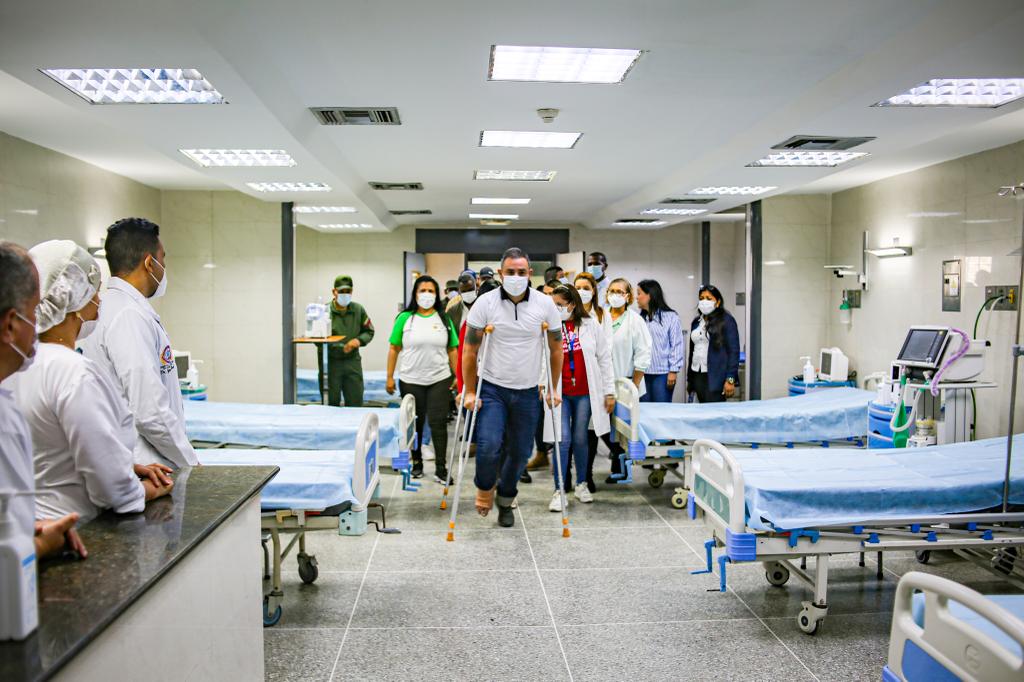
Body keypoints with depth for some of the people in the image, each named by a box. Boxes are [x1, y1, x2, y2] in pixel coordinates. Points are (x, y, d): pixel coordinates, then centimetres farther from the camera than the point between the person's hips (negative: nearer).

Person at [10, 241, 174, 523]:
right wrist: (151, 489, -3)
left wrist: (128, 468, 10)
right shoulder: (77, 373, -23)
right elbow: (113, 489, -21)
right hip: (73, 531, -8)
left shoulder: (20, 363, 4)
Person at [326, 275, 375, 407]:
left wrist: (359, 340, -9)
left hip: (353, 362, 3)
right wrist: (342, 347, -21)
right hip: (331, 362, -3)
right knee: (332, 403, 6)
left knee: (355, 403, 8)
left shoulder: (358, 310, 4)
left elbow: (369, 332, 13)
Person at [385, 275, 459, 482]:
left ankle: (440, 468, 5)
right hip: (411, 381, 0)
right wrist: (390, 377, -2)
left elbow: (452, 350, 5)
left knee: (438, 423, -1)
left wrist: (458, 376, 1)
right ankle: (416, 463, 26)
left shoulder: (444, 319, 4)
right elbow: (394, 349, 1)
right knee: (415, 424, 11)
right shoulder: (405, 318, 0)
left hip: (440, 380, 0)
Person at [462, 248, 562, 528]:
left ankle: (505, 499, 34)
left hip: (527, 392, 2)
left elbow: (556, 349, 7)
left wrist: (554, 389, 6)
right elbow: (470, 351, -3)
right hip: (492, 389, -2)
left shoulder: (545, 304, -3)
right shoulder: (485, 303, -8)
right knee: (489, 446, -18)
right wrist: (470, 391, -4)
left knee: (520, 452, 8)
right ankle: (484, 487, 15)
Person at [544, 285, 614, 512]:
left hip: (585, 392, 1)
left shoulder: (591, 325, 0)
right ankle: (559, 491, 2)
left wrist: (609, 391, 3)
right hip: (560, 392, -1)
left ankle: (581, 484, 28)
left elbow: (604, 358, 4)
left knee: (580, 438, 10)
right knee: (563, 439, -6)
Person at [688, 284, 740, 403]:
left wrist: (730, 379, -15)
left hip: (716, 377, -6)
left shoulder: (726, 321, -3)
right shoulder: (696, 322, 14)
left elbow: (733, 351, -8)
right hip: (697, 375, 6)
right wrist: (690, 378, 14)